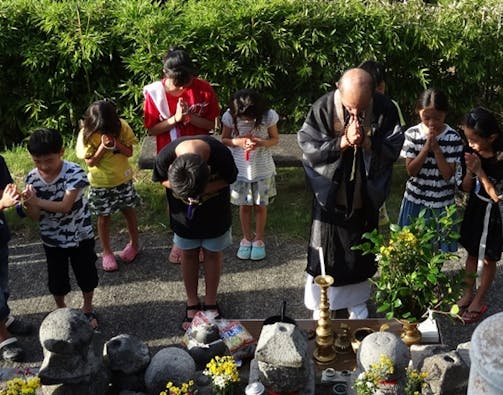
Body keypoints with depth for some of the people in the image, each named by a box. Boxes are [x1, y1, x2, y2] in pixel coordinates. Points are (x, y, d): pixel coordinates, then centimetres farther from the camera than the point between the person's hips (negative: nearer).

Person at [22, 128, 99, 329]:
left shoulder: (74, 172, -24)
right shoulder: (32, 179, -12)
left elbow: (65, 206, -29)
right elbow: (36, 217, -11)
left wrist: (37, 202, -34)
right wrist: (29, 205, -32)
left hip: (80, 234, -2)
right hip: (52, 239, 2)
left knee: (86, 275, 14)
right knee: (57, 279, 15)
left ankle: (88, 309, 40)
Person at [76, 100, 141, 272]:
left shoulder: (121, 126, -14)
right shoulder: (87, 134, -18)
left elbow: (129, 152, -8)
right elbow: (90, 162, -14)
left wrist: (116, 143, -25)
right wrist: (103, 146, -27)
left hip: (123, 178, 1)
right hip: (101, 182, -1)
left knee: (129, 211, 16)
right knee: (103, 217, 9)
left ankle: (134, 243, 37)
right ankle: (106, 252, 25)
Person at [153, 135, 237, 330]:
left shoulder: (221, 154, -37)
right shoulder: (165, 157, -34)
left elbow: (228, 179, -15)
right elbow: (161, 180, -9)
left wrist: (205, 189, -31)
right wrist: (179, 187, -29)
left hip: (215, 213, 0)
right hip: (183, 213, 1)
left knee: (213, 253, 14)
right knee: (188, 254, 15)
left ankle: (211, 302, 34)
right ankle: (192, 302, 34)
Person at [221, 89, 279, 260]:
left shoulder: (268, 116, -18)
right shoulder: (230, 116, -17)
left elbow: (275, 139, -5)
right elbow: (224, 139, -4)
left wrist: (261, 143, -26)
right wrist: (238, 142, -25)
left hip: (262, 169, 0)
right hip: (240, 169, 0)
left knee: (260, 206, 11)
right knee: (244, 206, 12)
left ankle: (259, 240, 30)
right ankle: (246, 239, 32)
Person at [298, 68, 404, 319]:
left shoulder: (385, 109, -14)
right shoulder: (323, 108, -18)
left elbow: (393, 149, -9)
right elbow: (309, 148, -16)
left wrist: (368, 141, -27)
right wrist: (342, 142, -29)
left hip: (365, 196, 2)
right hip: (331, 194, -1)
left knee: (361, 251, 17)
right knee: (326, 251, 11)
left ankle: (356, 300, 39)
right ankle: (321, 303, 31)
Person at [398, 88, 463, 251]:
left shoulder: (453, 138, -10)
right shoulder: (412, 134, -6)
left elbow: (447, 174, -13)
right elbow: (411, 170, -10)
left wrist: (436, 147, -20)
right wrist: (427, 146, -20)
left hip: (441, 203, -1)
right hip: (415, 200, 1)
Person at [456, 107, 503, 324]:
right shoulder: (474, 152, -10)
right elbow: (466, 188, -1)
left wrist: (479, 171, -28)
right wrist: (470, 170, -22)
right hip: (475, 207, 6)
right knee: (472, 252, 18)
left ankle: (479, 301, 26)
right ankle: (468, 293, 35)